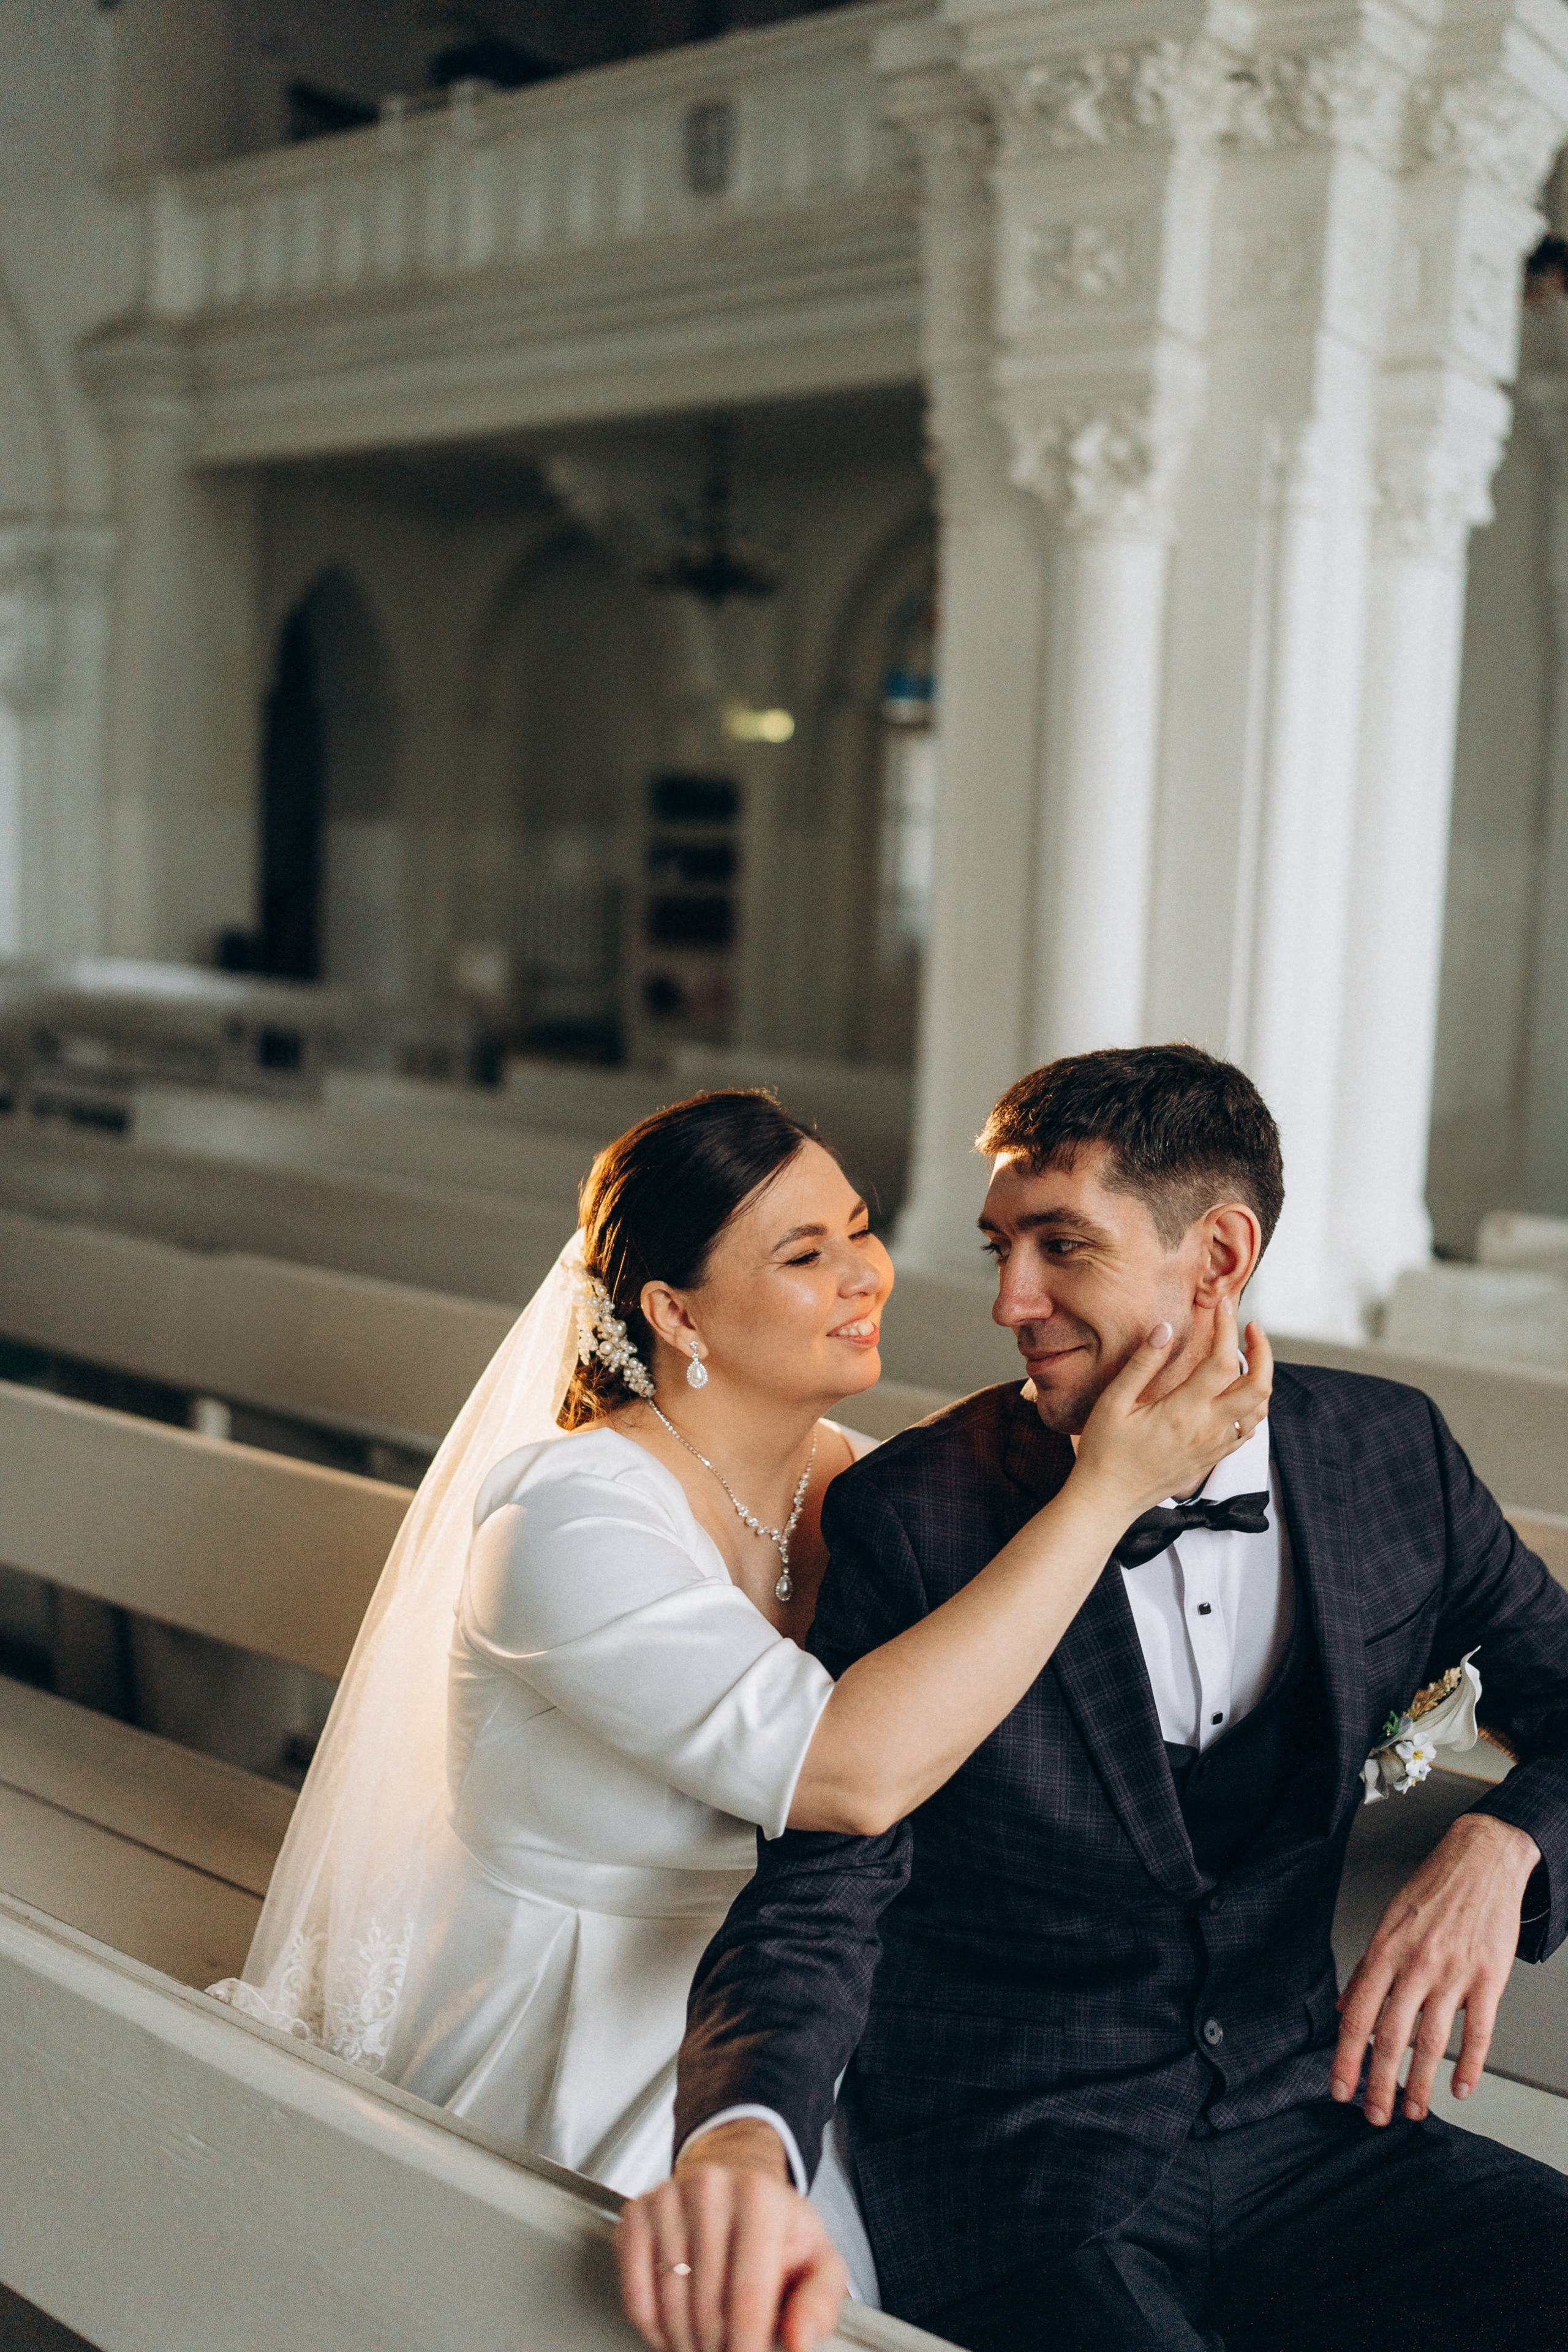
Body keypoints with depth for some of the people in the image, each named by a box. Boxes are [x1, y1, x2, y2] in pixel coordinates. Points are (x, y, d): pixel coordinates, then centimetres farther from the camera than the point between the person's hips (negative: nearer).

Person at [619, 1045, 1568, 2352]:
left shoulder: (1392, 1454, 0)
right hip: (1009, 2170, -4)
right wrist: (742, 2139, -37)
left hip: (1300, 2119, 4)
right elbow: (820, 1903, -16)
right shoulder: (910, 1519, -12)